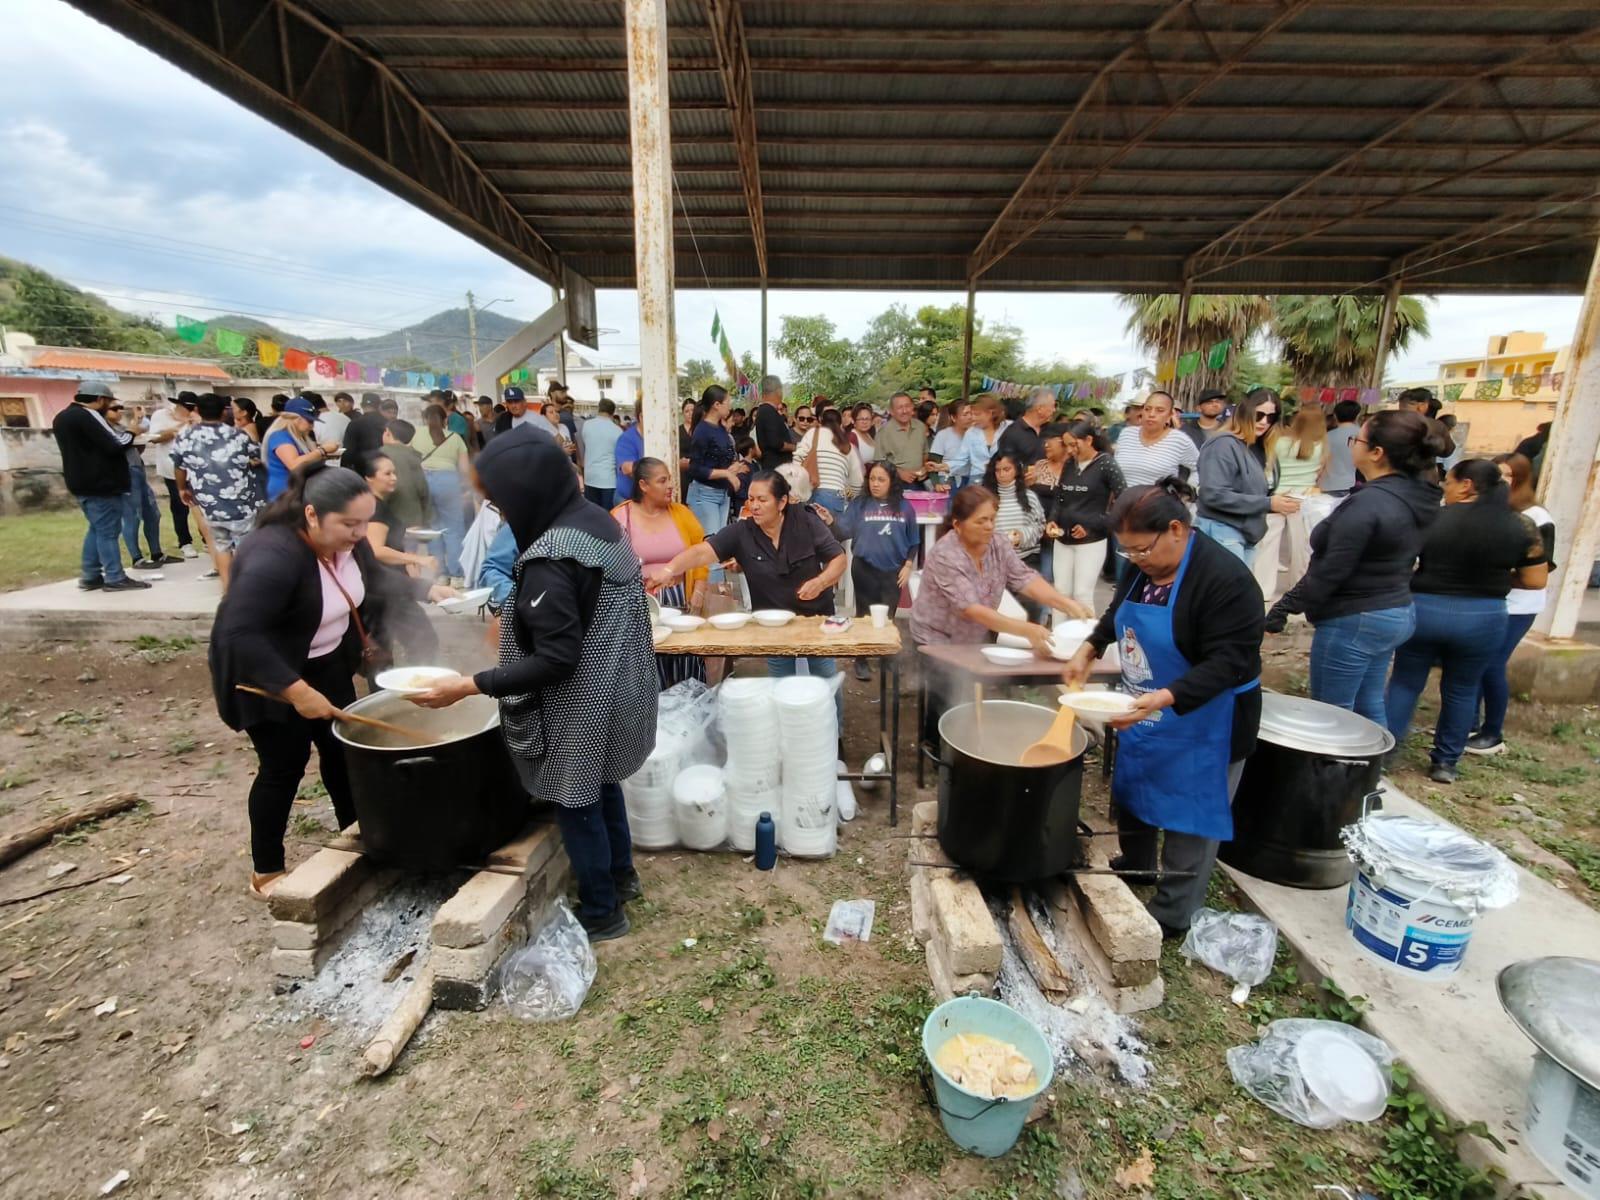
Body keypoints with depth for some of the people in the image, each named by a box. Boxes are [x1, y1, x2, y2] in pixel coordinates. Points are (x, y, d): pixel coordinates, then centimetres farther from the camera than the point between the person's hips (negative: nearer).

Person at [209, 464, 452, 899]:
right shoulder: (273, 555, -33)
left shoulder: (345, 541, -9)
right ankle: (265, 874, 21)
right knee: (284, 765, 1)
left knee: (342, 749, 13)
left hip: (328, 663, 7)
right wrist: (295, 690, -40)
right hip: (266, 674, -7)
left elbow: (375, 580, 10)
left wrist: (425, 590, -4)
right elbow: (239, 633, -38)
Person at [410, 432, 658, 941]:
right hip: (612, 693, 9)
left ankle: (601, 913, 33)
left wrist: (470, 685, -22)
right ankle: (621, 875, 48)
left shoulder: (549, 560, -28)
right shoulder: (598, 520, -1)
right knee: (602, 787, 27)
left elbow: (556, 660, -27)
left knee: (577, 806, 12)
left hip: (579, 708, -9)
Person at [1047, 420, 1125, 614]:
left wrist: (1093, 525, -15)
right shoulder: (1069, 463, 8)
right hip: (1063, 539, 5)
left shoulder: (1106, 463, -8)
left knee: (1082, 595, -5)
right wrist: (1052, 520, -4)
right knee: (1060, 592, 7)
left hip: (1091, 541, -5)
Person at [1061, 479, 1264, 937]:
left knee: (1189, 816, 6)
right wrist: (1089, 649, 6)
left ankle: (1170, 915, 22)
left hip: (1200, 722, -8)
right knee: (1132, 794, 21)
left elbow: (1227, 663, -28)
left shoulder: (1226, 579, -25)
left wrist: (1164, 698, -38)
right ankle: (1133, 869, 44)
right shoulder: (1144, 567, -1)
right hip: (1145, 713, 8)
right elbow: (1120, 613, 18)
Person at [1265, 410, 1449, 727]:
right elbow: (1395, 559, 14)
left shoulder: (1367, 502, -23)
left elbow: (1329, 572, -23)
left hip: (1352, 621, -9)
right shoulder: (1419, 496, 7)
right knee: (1369, 706, 20)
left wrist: (1282, 609, -16)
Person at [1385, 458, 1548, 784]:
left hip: (1424, 610, -2)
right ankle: (1445, 763, 22)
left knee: (1405, 683, 10)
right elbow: (1536, 580, 1)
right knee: (1462, 691, 15)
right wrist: (1493, 577, 15)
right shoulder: (1521, 526, -2)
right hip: (1483, 618, 2)